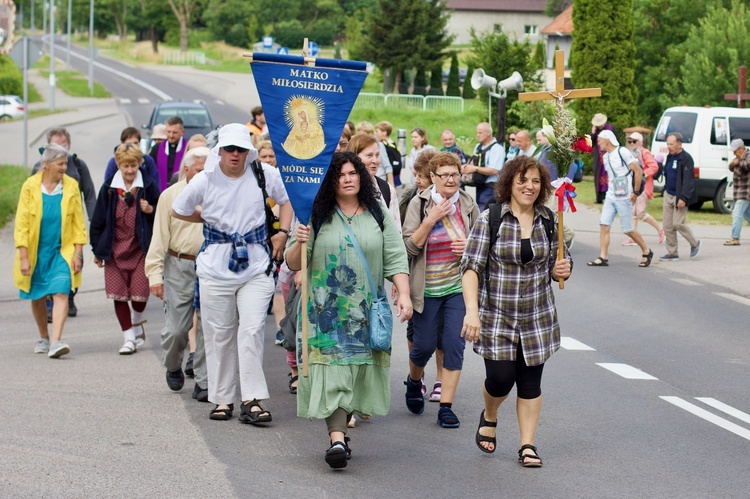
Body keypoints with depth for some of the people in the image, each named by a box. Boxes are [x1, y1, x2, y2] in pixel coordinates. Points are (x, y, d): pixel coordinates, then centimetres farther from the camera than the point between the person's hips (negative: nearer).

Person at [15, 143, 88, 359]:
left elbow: (78, 223, 3)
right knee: (37, 296, 12)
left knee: (61, 292, -17)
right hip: (36, 252, 0)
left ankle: (56, 341, -24)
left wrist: (78, 253, -3)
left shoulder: (71, 186, -3)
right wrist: (23, 257, -10)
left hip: (62, 251, 0)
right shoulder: (30, 186, -7)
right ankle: (43, 338, 32)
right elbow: (21, 224, -6)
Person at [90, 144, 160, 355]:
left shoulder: (148, 186, 2)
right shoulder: (109, 188, 4)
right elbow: (98, 220, 8)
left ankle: (137, 321, 28)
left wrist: (150, 210, -13)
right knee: (119, 293, -2)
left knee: (139, 292, -5)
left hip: (141, 248, -1)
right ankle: (129, 337, 9)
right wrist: (97, 250, 6)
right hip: (115, 249, 1)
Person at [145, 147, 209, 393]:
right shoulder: (170, 196, 2)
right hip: (179, 267, -1)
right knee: (176, 328, -1)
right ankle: (173, 367, 28)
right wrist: (155, 274, -5)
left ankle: (204, 381, 10)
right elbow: (159, 237, 2)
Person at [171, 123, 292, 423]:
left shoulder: (265, 174, -1)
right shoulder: (205, 181, -2)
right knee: (219, 336, 5)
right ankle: (222, 399, 16)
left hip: (256, 268, -1)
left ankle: (252, 401, -9)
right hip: (216, 269, 1)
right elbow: (178, 212, 14)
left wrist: (282, 233, 5)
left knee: (252, 331, -11)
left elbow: (286, 200, 18)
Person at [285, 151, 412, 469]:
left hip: (367, 310, 2)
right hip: (326, 309, -2)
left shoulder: (379, 216, 8)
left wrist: (404, 294, -8)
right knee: (332, 370, -11)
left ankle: (339, 428, 20)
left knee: (360, 367, 4)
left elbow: (395, 259, 4)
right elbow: (293, 264, 2)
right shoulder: (316, 216, 2)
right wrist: (300, 243, -19)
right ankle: (337, 438, -17)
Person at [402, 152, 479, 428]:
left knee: (454, 345, -4)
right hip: (427, 288, -2)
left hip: (459, 286, 2)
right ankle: (414, 381, 39)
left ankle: (446, 407, 3)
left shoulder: (468, 205, 1)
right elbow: (409, 247, -11)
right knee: (424, 345, 5)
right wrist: (430, 220, -21)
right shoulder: (419, 204, -6)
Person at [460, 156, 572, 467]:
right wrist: (472, 310, -22)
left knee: (530, 381, 4)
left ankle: (527, 445, 14)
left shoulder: (549, 220, 5)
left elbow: (555, 264, 17)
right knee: (500, 378, -5)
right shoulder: (490, 219, -8)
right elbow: (471, 267, -11)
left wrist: (561, 269, -8)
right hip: (496, 316, -3)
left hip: (538, 318, 3)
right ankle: (489, 417, 27)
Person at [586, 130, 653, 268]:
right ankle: (603, 258, -4)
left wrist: (636, 192, -13)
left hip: (623, 198, -7)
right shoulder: (605, 157, 12)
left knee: (628, 229, -1)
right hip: (610, 197, 8)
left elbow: (638, 171, -13)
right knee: (604, 225, -4)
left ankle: (646, 252, 17)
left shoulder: (622, 152, -13)